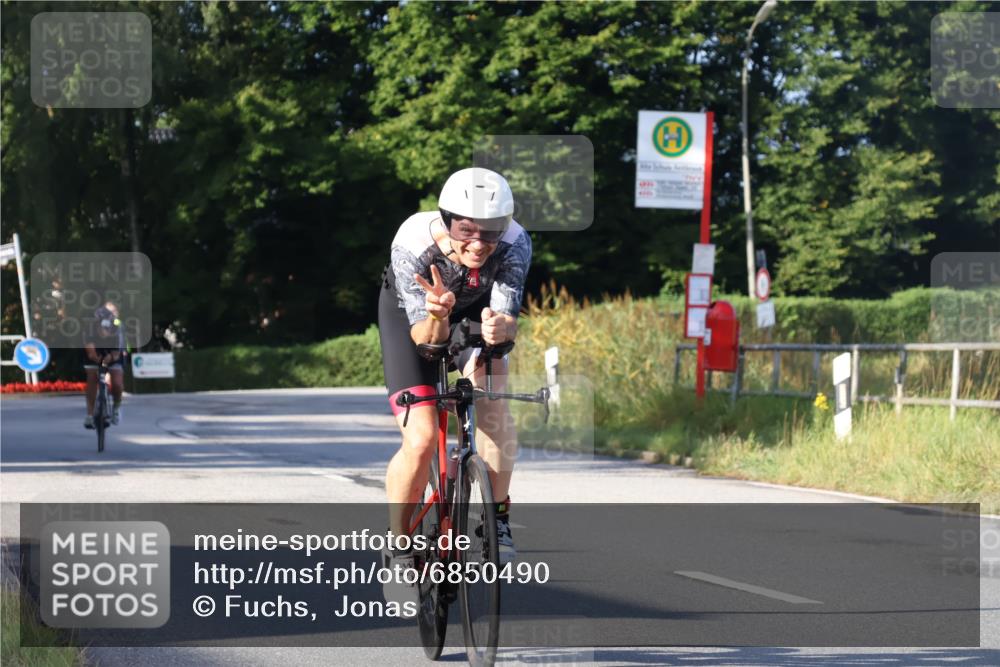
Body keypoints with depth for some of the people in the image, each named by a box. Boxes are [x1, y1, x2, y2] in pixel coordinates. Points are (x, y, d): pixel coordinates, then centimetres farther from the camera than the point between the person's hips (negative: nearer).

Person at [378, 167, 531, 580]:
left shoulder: (514, 245, -32)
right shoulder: (414, 245, -37)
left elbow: (507, 317, -38)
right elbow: (425, 337, -37)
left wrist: (499, 327, -62)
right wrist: (437, 316, -59)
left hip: (473, 312, 2)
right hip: (411, 314, -2)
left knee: (491, 392, -29)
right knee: (421, 440, -18)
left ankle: (497, 519, -14)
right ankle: (398, 550, 3)